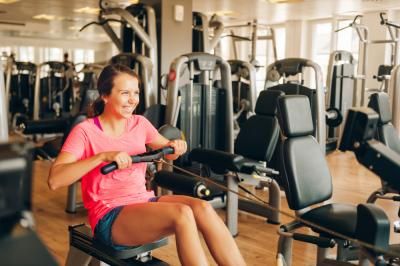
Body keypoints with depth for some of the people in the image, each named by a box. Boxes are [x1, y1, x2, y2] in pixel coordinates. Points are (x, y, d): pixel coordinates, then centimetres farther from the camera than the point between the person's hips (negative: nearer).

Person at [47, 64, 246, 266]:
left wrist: (175, 146, -4)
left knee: (202, 208, -24)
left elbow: (167, 152, 21)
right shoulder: (85, 131, -8)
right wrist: (102, 156, -31)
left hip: (145, 201, 6)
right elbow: (54, 180, -20)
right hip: (110, 218, -5)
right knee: (182, 213, -31)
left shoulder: (139, 123, 8)